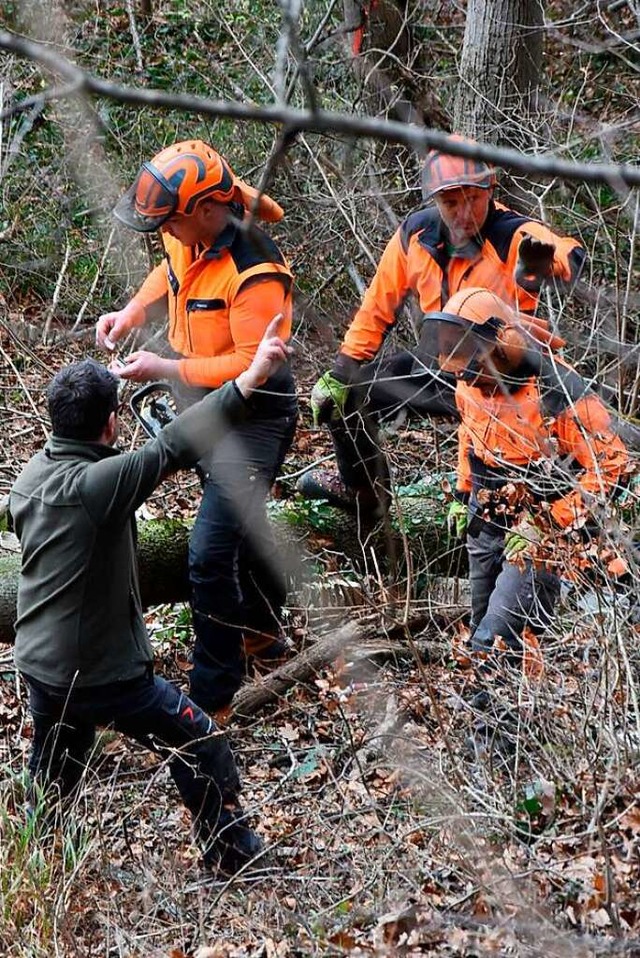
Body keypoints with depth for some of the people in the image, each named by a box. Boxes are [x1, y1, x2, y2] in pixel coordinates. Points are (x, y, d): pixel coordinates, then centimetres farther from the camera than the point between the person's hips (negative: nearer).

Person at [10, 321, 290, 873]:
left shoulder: (29, 478, 0)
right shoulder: (96, 483, -26)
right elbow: (174, 448, -32)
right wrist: (250, 381, -35)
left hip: (37, 664, 8)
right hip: (101, 674, -8)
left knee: (53, 773, 28)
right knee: (201, 746, 11)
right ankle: (233, 854, 21)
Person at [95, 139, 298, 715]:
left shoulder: (255, 273, -32)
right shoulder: (189, 236, -6)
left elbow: (253, 365, -31)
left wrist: (165, 369, -27)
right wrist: (132, 313, 1)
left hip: (251, 422, -9)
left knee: (211, 555, -10)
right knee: (240, 526, 26)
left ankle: (211, 694, 4)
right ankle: (264, 635, 48)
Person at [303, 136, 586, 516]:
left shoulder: (516, 236, -24)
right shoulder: (415, 234, -8)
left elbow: (571, 260, -46)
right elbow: (379, 306, 4)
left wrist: (541, 263, -70)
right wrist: (342, 373, 5)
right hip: (438, 367, 6)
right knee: (342, 395, 13)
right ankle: (362, 489, 38)